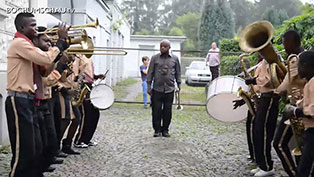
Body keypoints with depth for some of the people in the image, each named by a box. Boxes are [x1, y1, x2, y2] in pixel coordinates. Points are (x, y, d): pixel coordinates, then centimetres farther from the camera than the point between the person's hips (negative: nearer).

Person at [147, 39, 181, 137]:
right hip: (157, 89, -1)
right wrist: (149, 86, 0)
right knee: (156, 110, 0)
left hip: (170, 89, 1)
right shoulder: (155, 58, 4)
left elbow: (178, 73, 14)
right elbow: (150, 72, 5)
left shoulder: (175, 58, 7)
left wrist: (179, 84, 8)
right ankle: (157, 130, 13)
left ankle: (165, 130, 18)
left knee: (167, 111, 5)